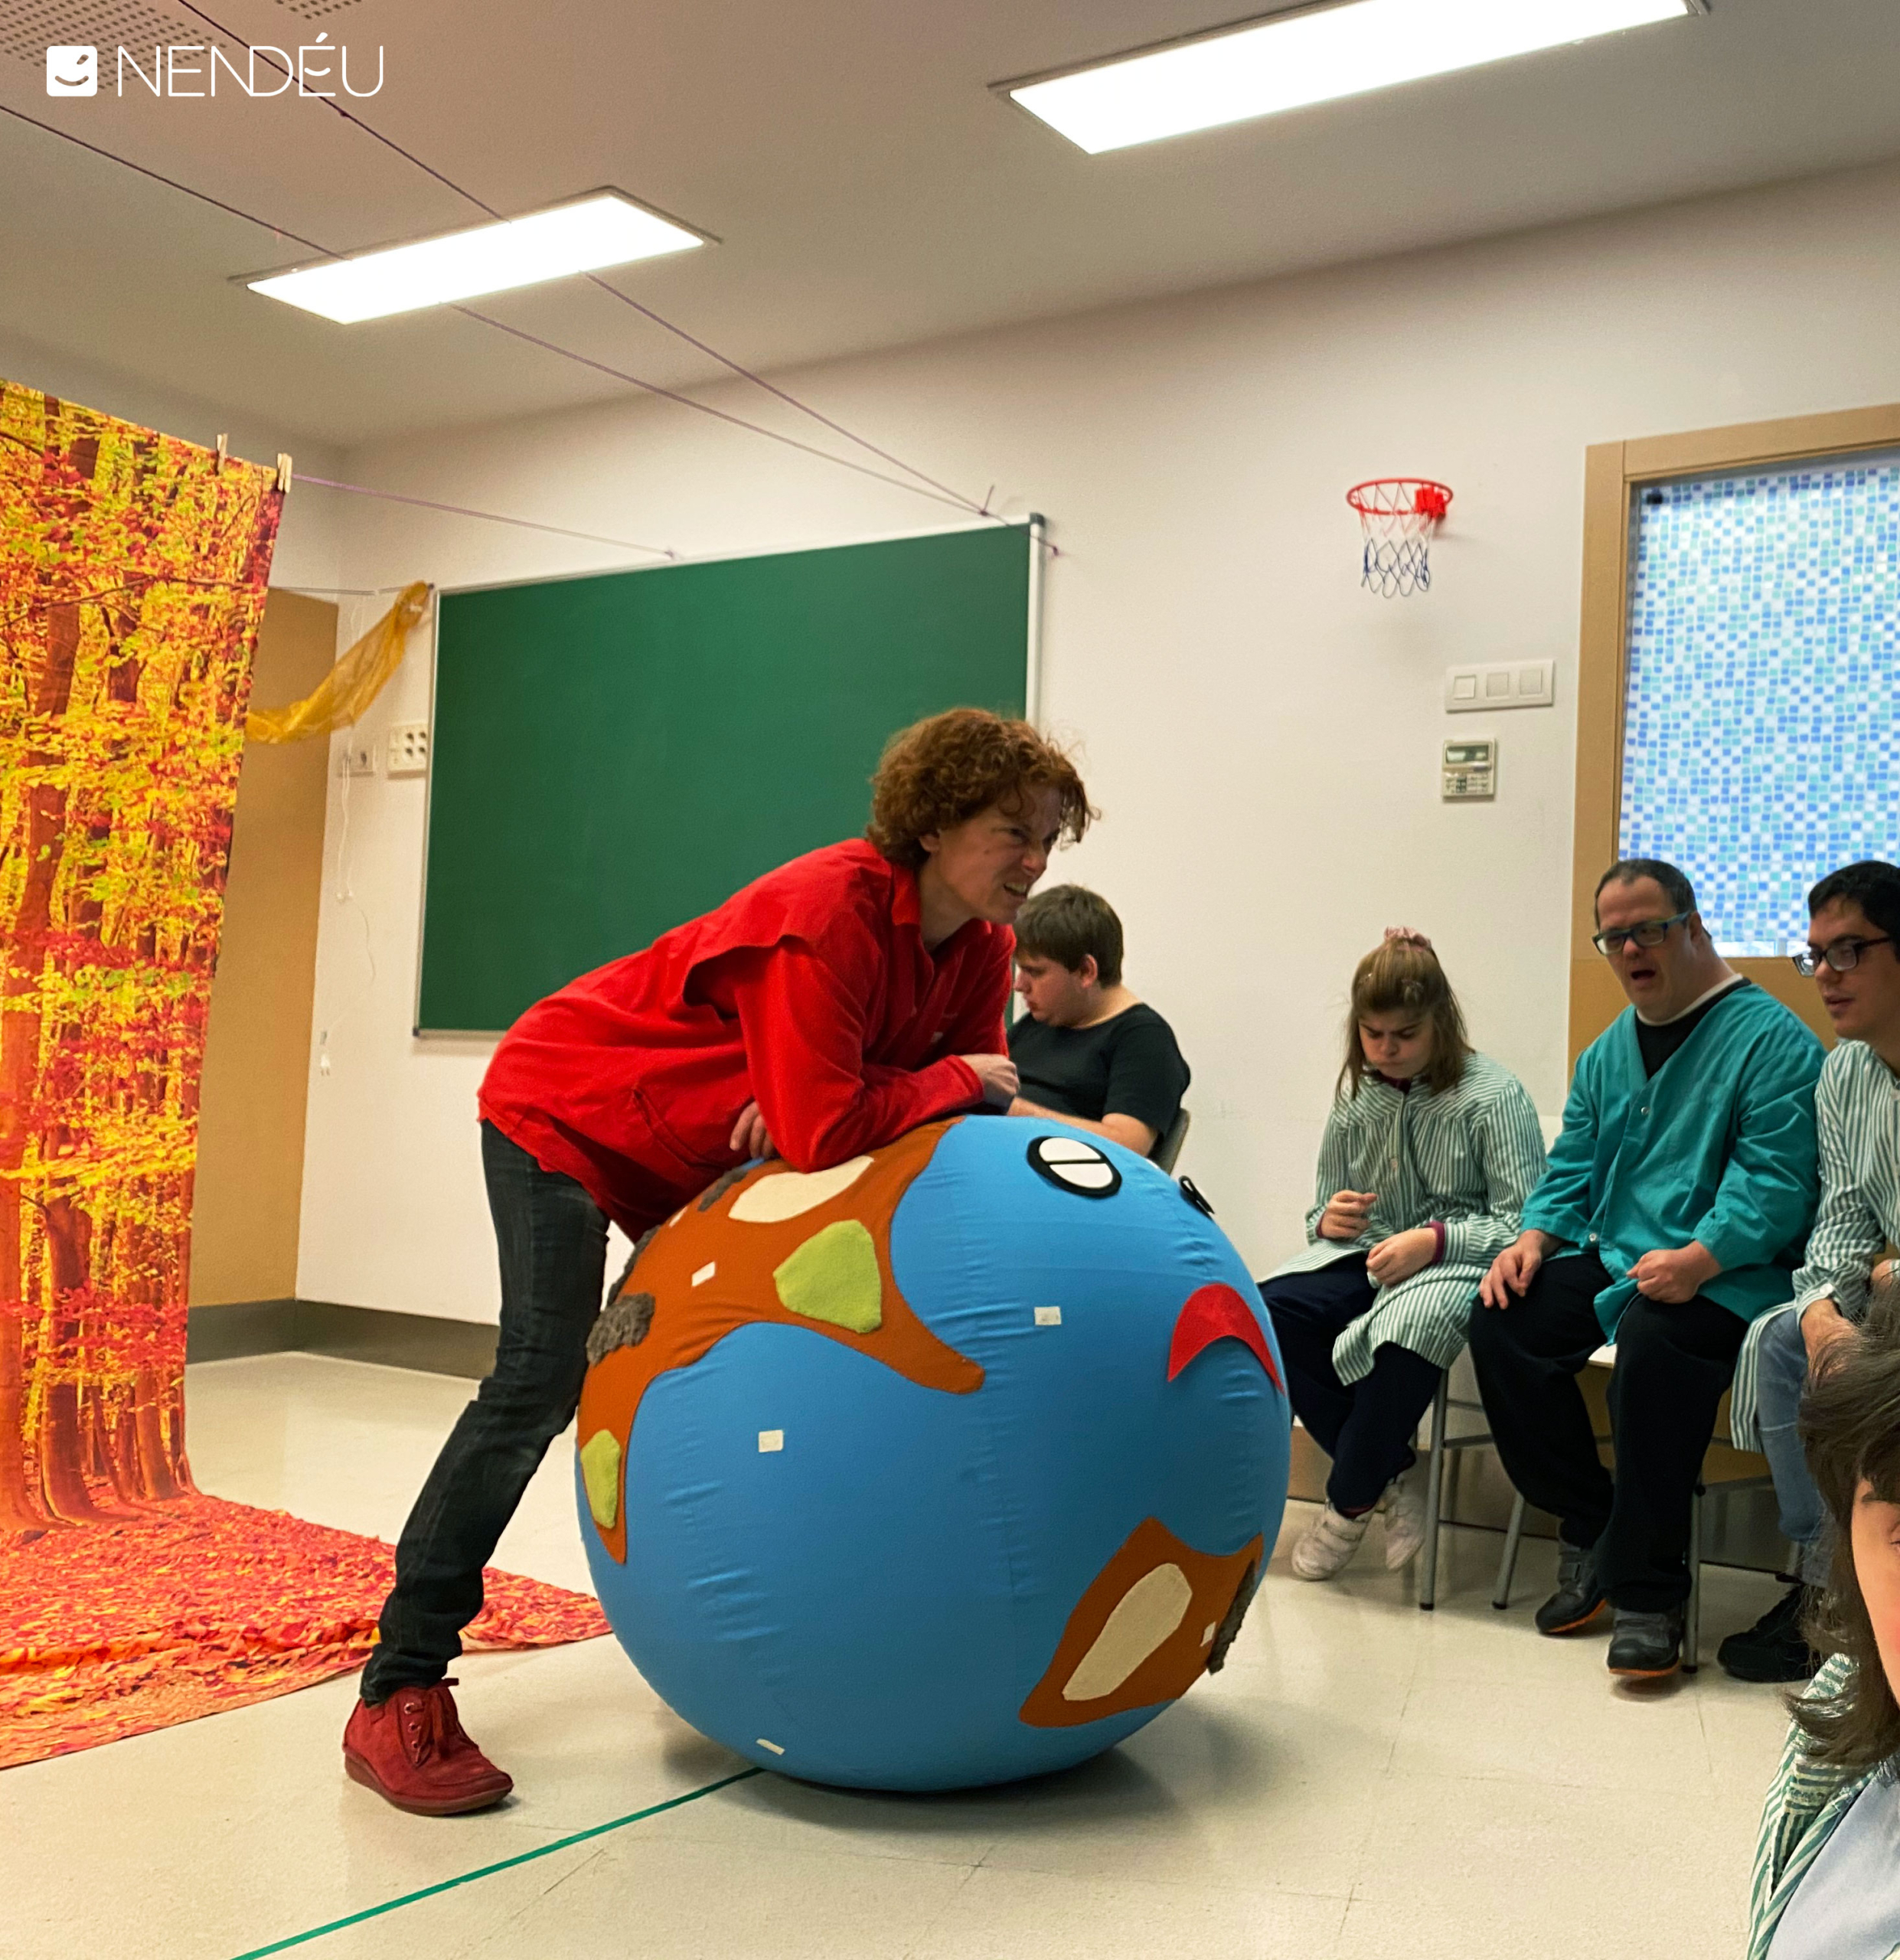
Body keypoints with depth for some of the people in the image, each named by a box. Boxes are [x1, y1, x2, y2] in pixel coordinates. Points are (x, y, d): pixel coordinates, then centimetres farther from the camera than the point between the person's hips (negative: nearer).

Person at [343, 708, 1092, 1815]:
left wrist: (815, 1106, -24)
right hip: (564, 1116, -9)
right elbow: (824, 1132, -37)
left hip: (698, 1162, 9)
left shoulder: (981, 948, -6)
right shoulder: (830, 912, -33)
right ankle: (398, 1699, -14)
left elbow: (978, 1091, -7)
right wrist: (949, 1082, -21)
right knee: (542, 1382, -19)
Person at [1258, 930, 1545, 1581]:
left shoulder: (1493, 1095, -5)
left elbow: (1525, 1223, -10)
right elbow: (1324, 1213, 20)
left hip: (1459, 1262, -5)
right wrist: (1329, 1219, -6)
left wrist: (1435, 1241, -24)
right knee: (1264, 1312, -25)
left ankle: (1351, 1501, -15)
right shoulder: (1356, 1095, 10)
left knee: (1408, 1327, -40)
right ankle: (1394, 1473, -12)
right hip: (1368, 1258, 5)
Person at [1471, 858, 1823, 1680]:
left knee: (1654, 1339, -36)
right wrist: (1535, 1238, -2)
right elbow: (1572, 1172, 18)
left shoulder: (1771, 1039, -5)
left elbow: (1775, 1182, -16)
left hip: (1725, 1276, -7)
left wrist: (1700, 1259, -30)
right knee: (1502, 1320, -16)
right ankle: (1586, 1528, 0)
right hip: (1612, 1261, 7)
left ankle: (1648, 1593, -20)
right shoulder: (1606, 1053, 18)